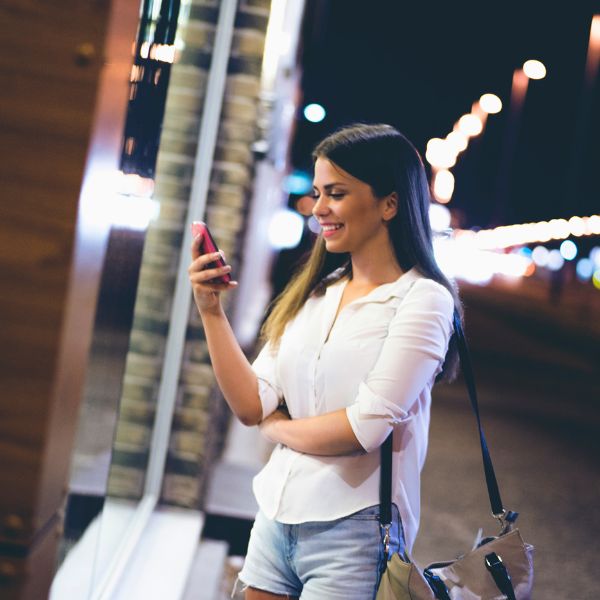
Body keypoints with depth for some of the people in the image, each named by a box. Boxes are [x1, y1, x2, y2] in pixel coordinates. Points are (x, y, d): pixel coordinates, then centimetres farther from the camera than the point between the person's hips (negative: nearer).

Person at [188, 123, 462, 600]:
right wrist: (210, 310, -5)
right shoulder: (314, 294, 8)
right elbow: (252, 406, 2)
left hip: (353, 537, -6)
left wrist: (276, 427, -4)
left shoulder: (423, 300, -10)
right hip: (275, 519, 6)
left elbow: (364, 428, -19)